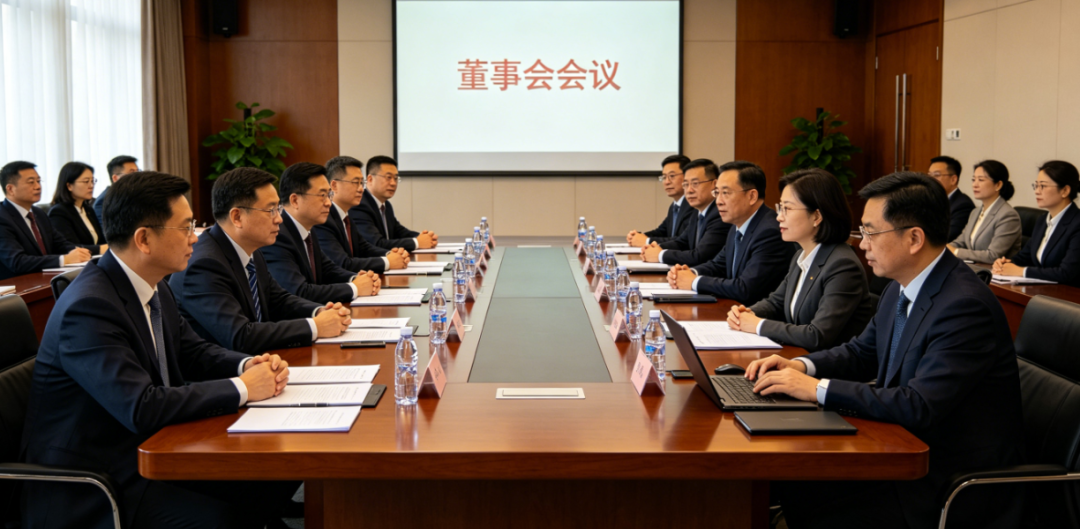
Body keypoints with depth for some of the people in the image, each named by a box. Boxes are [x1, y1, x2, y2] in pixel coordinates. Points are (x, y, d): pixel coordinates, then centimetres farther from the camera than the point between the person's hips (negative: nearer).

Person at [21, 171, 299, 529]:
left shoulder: (154, 288, 4)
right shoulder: (88, 307, -23)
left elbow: (192, 351, 16)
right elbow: (142, 409, -30)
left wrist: (249, 365, -5)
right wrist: (242, 388, -22)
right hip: (89, 490, -8)